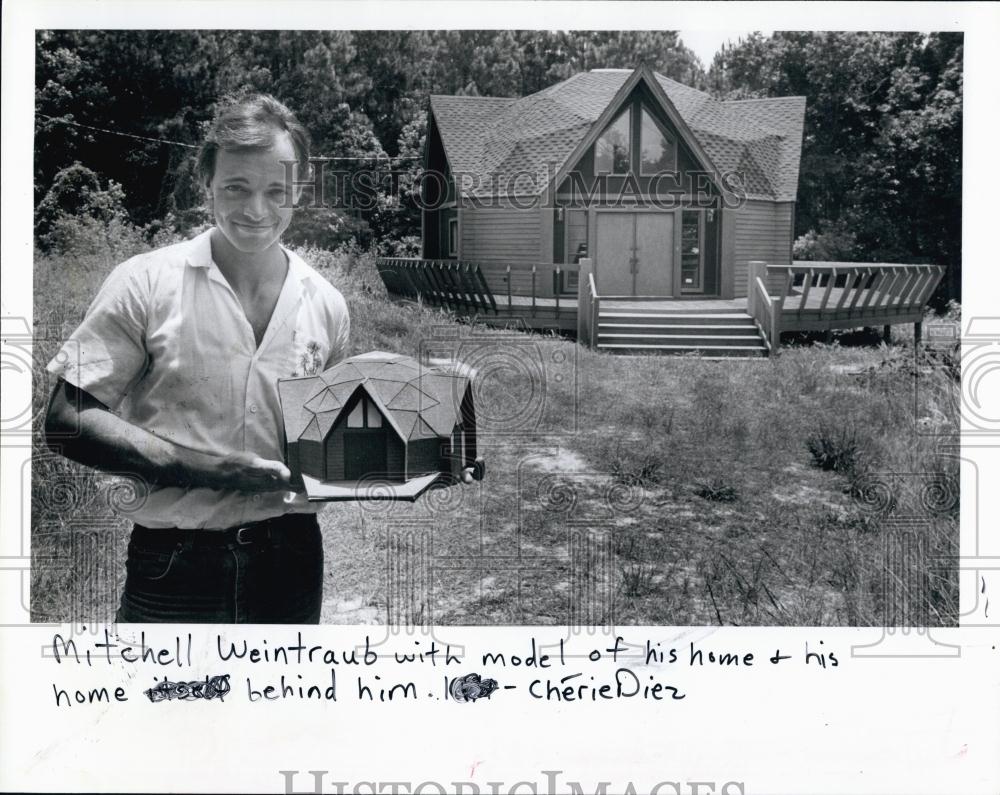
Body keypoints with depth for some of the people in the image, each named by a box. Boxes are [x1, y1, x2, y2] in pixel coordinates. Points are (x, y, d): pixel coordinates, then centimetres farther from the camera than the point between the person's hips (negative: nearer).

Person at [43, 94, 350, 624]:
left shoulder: (326, 305, 5)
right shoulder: (147, 283, -6)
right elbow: (66, 420, -9)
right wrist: (199, 469, -18)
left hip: (291, 560, 3)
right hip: (174, 565, -3)